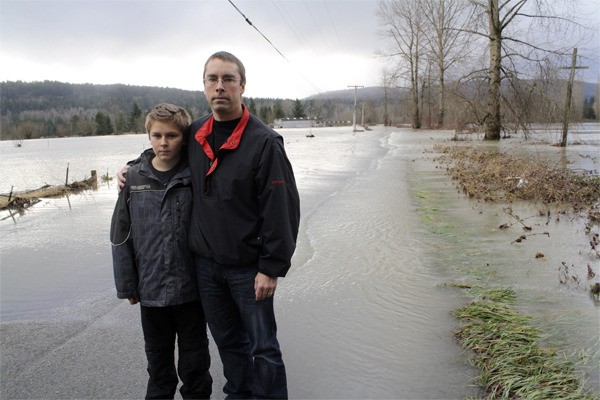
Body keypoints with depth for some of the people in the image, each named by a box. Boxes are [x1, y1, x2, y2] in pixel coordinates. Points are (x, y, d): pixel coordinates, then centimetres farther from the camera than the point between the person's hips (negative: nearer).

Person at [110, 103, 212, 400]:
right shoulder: (134, 178, -3)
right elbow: (121, 235, 1)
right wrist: (127, 285, 2)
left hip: (190, 286, -2)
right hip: (150, 287, 2)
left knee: (194, 352, 15)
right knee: (157, 353, 21)